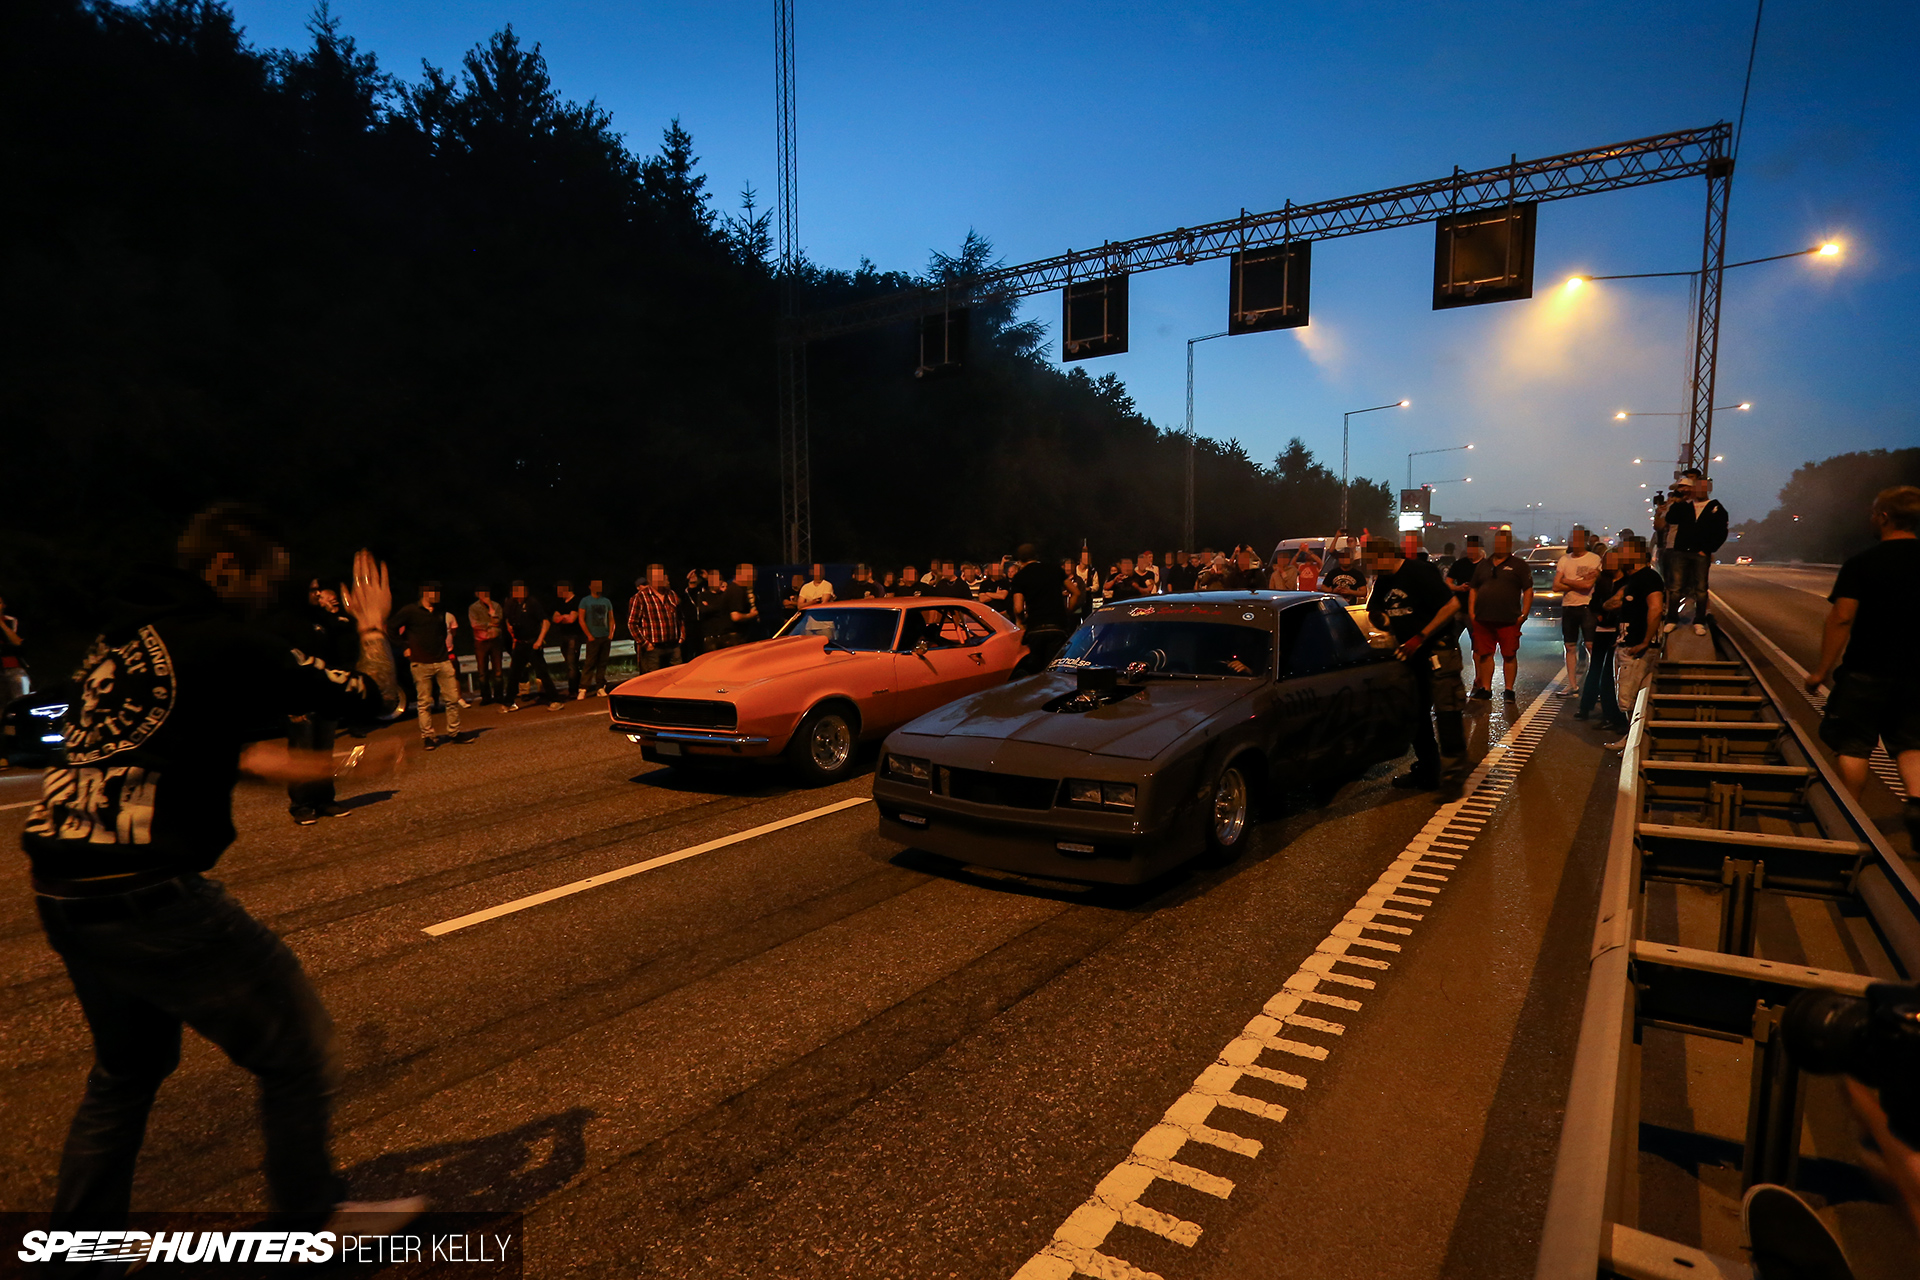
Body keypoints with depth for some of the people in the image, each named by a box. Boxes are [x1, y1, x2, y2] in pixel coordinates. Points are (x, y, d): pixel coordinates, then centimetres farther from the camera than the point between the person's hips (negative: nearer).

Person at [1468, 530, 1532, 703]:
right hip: (1482, 619, 4)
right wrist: (1471, 612, 7)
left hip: (1509, 620, -4)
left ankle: (1509, 689, 7)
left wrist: (1523, 614, -8)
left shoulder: (1518, 565, 4)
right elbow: (1473, 589, 18)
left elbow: (1528, 590, 0)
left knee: (1509, 655, -1)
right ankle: (1485, 688, 14)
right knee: (1484, 654, 6)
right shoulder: (1483, 565, 16)